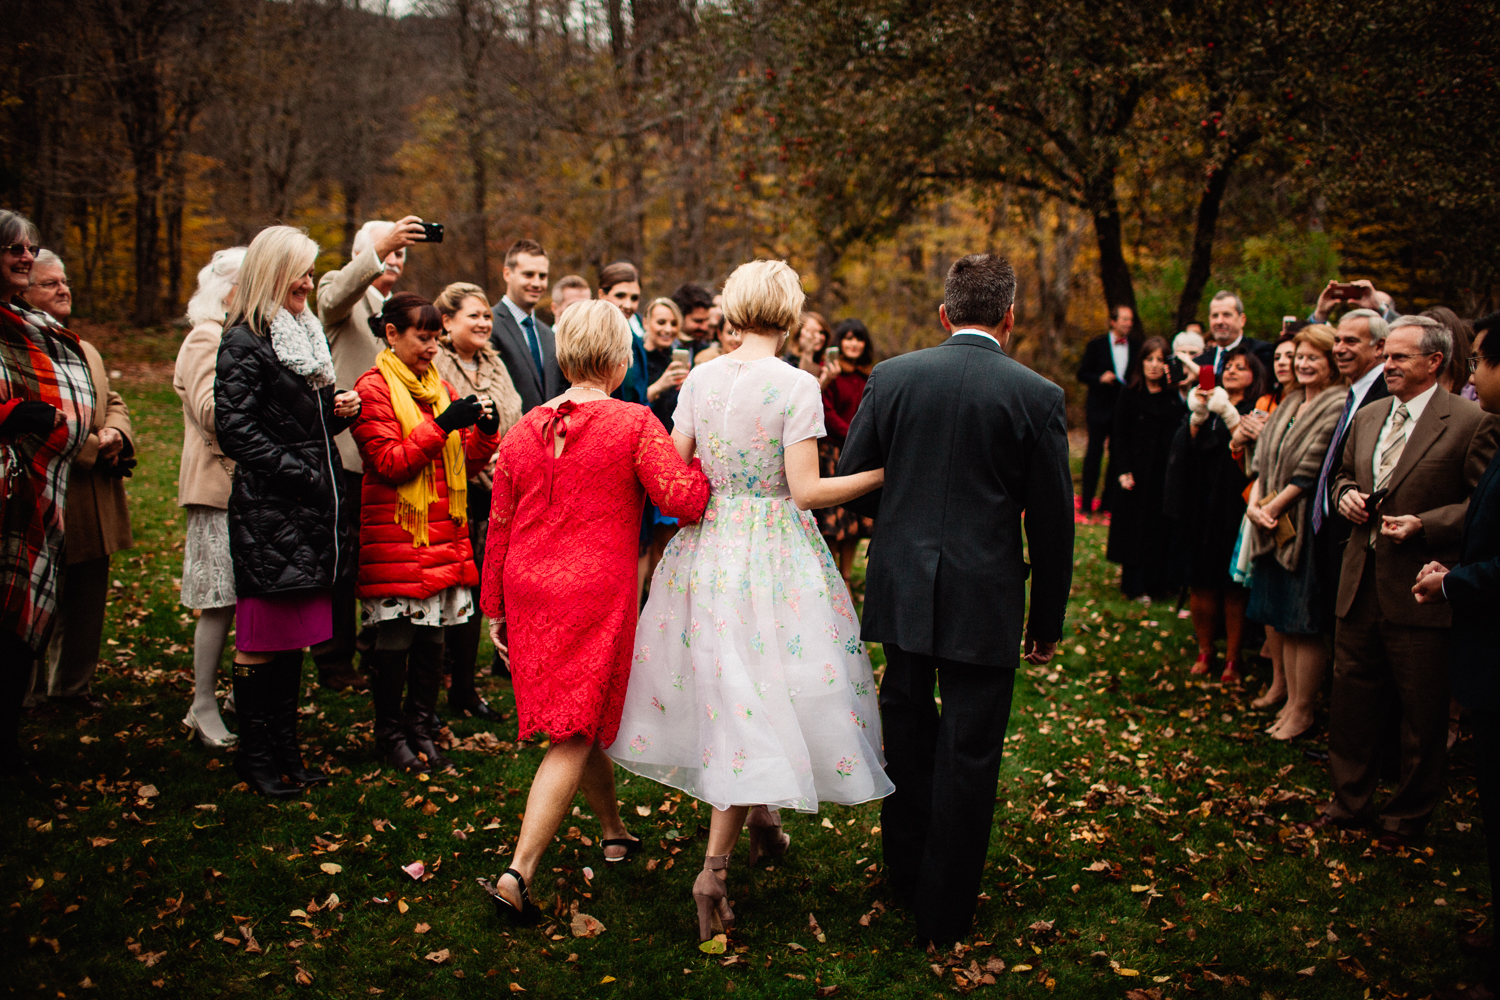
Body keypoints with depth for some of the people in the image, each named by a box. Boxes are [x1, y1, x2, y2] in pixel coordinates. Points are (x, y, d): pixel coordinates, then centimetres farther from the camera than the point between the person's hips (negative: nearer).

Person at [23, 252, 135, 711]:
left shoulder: (86, 351, 20)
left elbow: (114, 402, 18)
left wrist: (115, 435, -5)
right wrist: (93, 448, -20)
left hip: (94, 507, 8)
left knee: (88, 601, 15)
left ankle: (73, 683, 28)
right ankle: (30, 694, 14)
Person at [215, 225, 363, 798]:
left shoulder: (307, 332, 18)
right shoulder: (244, 341, -8)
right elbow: (236, 431, -15)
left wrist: (338, 411, 6)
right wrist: (299, 472, -18)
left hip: (312, 511, 8)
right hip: (268, 512, -8)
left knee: (292, 640, 12)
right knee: (261, 642, 0)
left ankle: (284, 750, 21)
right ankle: (256, 757, 11)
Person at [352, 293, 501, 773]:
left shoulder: (441, 388, 16)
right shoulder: (374, 388, -5)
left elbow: (465, 461, 16)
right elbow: (389, 463, -13)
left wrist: (484, 430, -4)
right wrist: (442, 425, -19)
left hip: (444, 533, 6)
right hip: (396, 534, -6)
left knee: (433, 635, 9)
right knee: (395, 638, 0)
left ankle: (423, 729, 20)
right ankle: (390, 733, 14)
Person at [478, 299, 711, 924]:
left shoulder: (524, 429, 6)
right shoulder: (634, 424, -10)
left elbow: (499, 524, 10)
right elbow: (683, 499, -17)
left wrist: (495, 606, 17)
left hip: (530, 591, 6)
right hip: (598, 592, -6)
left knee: (580, 721, 21)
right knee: (575, 735, -1)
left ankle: (614, 833, 39)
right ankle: (520, 872, -8)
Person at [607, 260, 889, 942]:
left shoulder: (700, 378, 2)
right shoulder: (795, 386, -12)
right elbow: (805, 491, -15)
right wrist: (884, 473, -6)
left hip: (708, 545, 5)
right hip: (773, 551, -5)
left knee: (730, 687, 18)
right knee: (758, 693, 0)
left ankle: (762, 818, 36)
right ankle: (715, 866, -3)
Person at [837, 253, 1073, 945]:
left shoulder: (891, 377, -3)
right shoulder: (1037, 396, -8)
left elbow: (849, 479, 2)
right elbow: (1052, 522, -4)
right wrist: (1048, 623, 7)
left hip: (903, 592, 3)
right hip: (985, 602, -3)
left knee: (907, 737, 20)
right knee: (969, 753, 8)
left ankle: (905, 880, 37)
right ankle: (945, 912, 19)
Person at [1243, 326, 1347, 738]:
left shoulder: (1338, 407, -13)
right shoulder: (1289, 404, 13)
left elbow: (1310, 472, -16)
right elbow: (1264, 460, 11)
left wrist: (1271, 507, -11)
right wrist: (1254, 501, -5)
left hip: (1309, 526, -8)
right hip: (1276, 528, 8)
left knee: (1306, 625, 0)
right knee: (1285, 621, 13)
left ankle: (1303, 712, 11)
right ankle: (1291, 701, 23)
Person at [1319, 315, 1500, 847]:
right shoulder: (1367, 418, 12)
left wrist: (1423, 524, -20)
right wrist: (1346, 495, 3)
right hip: (1360, 584, 6)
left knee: (1421, 713, 7)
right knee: (1351, 698, 14)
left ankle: (1408, 815, 24)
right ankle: (1350, 801, 29)